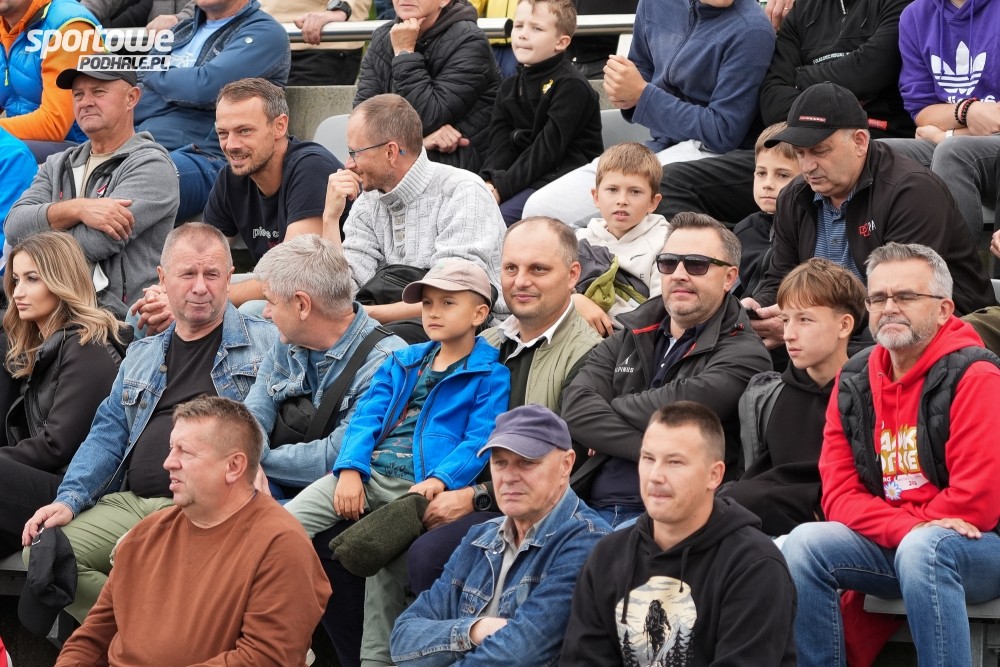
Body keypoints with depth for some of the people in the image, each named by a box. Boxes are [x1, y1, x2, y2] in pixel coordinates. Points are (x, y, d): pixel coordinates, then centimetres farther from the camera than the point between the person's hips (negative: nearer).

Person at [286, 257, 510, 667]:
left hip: (420, 486, -5)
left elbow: (479, 441, -7)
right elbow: (367, 417, 11)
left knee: (388, 554, -23)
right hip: (368, 472, 5)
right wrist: (351, 469, -7)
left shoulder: (491, 376, 4)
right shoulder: (401, 363, 23)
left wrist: (440, 480, -23)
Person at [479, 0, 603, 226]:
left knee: (499, 215, -29)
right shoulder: (509, 88, 17)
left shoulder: (572, 86, -7)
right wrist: (488, 184, -14)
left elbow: (548, 150, -14)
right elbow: (500, 147, 7)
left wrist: (501, 187, -19)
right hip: (528, 180, 7)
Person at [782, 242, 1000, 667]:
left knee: (921, 550, -36)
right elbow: (839, 496, 2)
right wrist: (907, 527, -16)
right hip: (891, 549, 6)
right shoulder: (853, 384, 8)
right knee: (805, 544, -17)